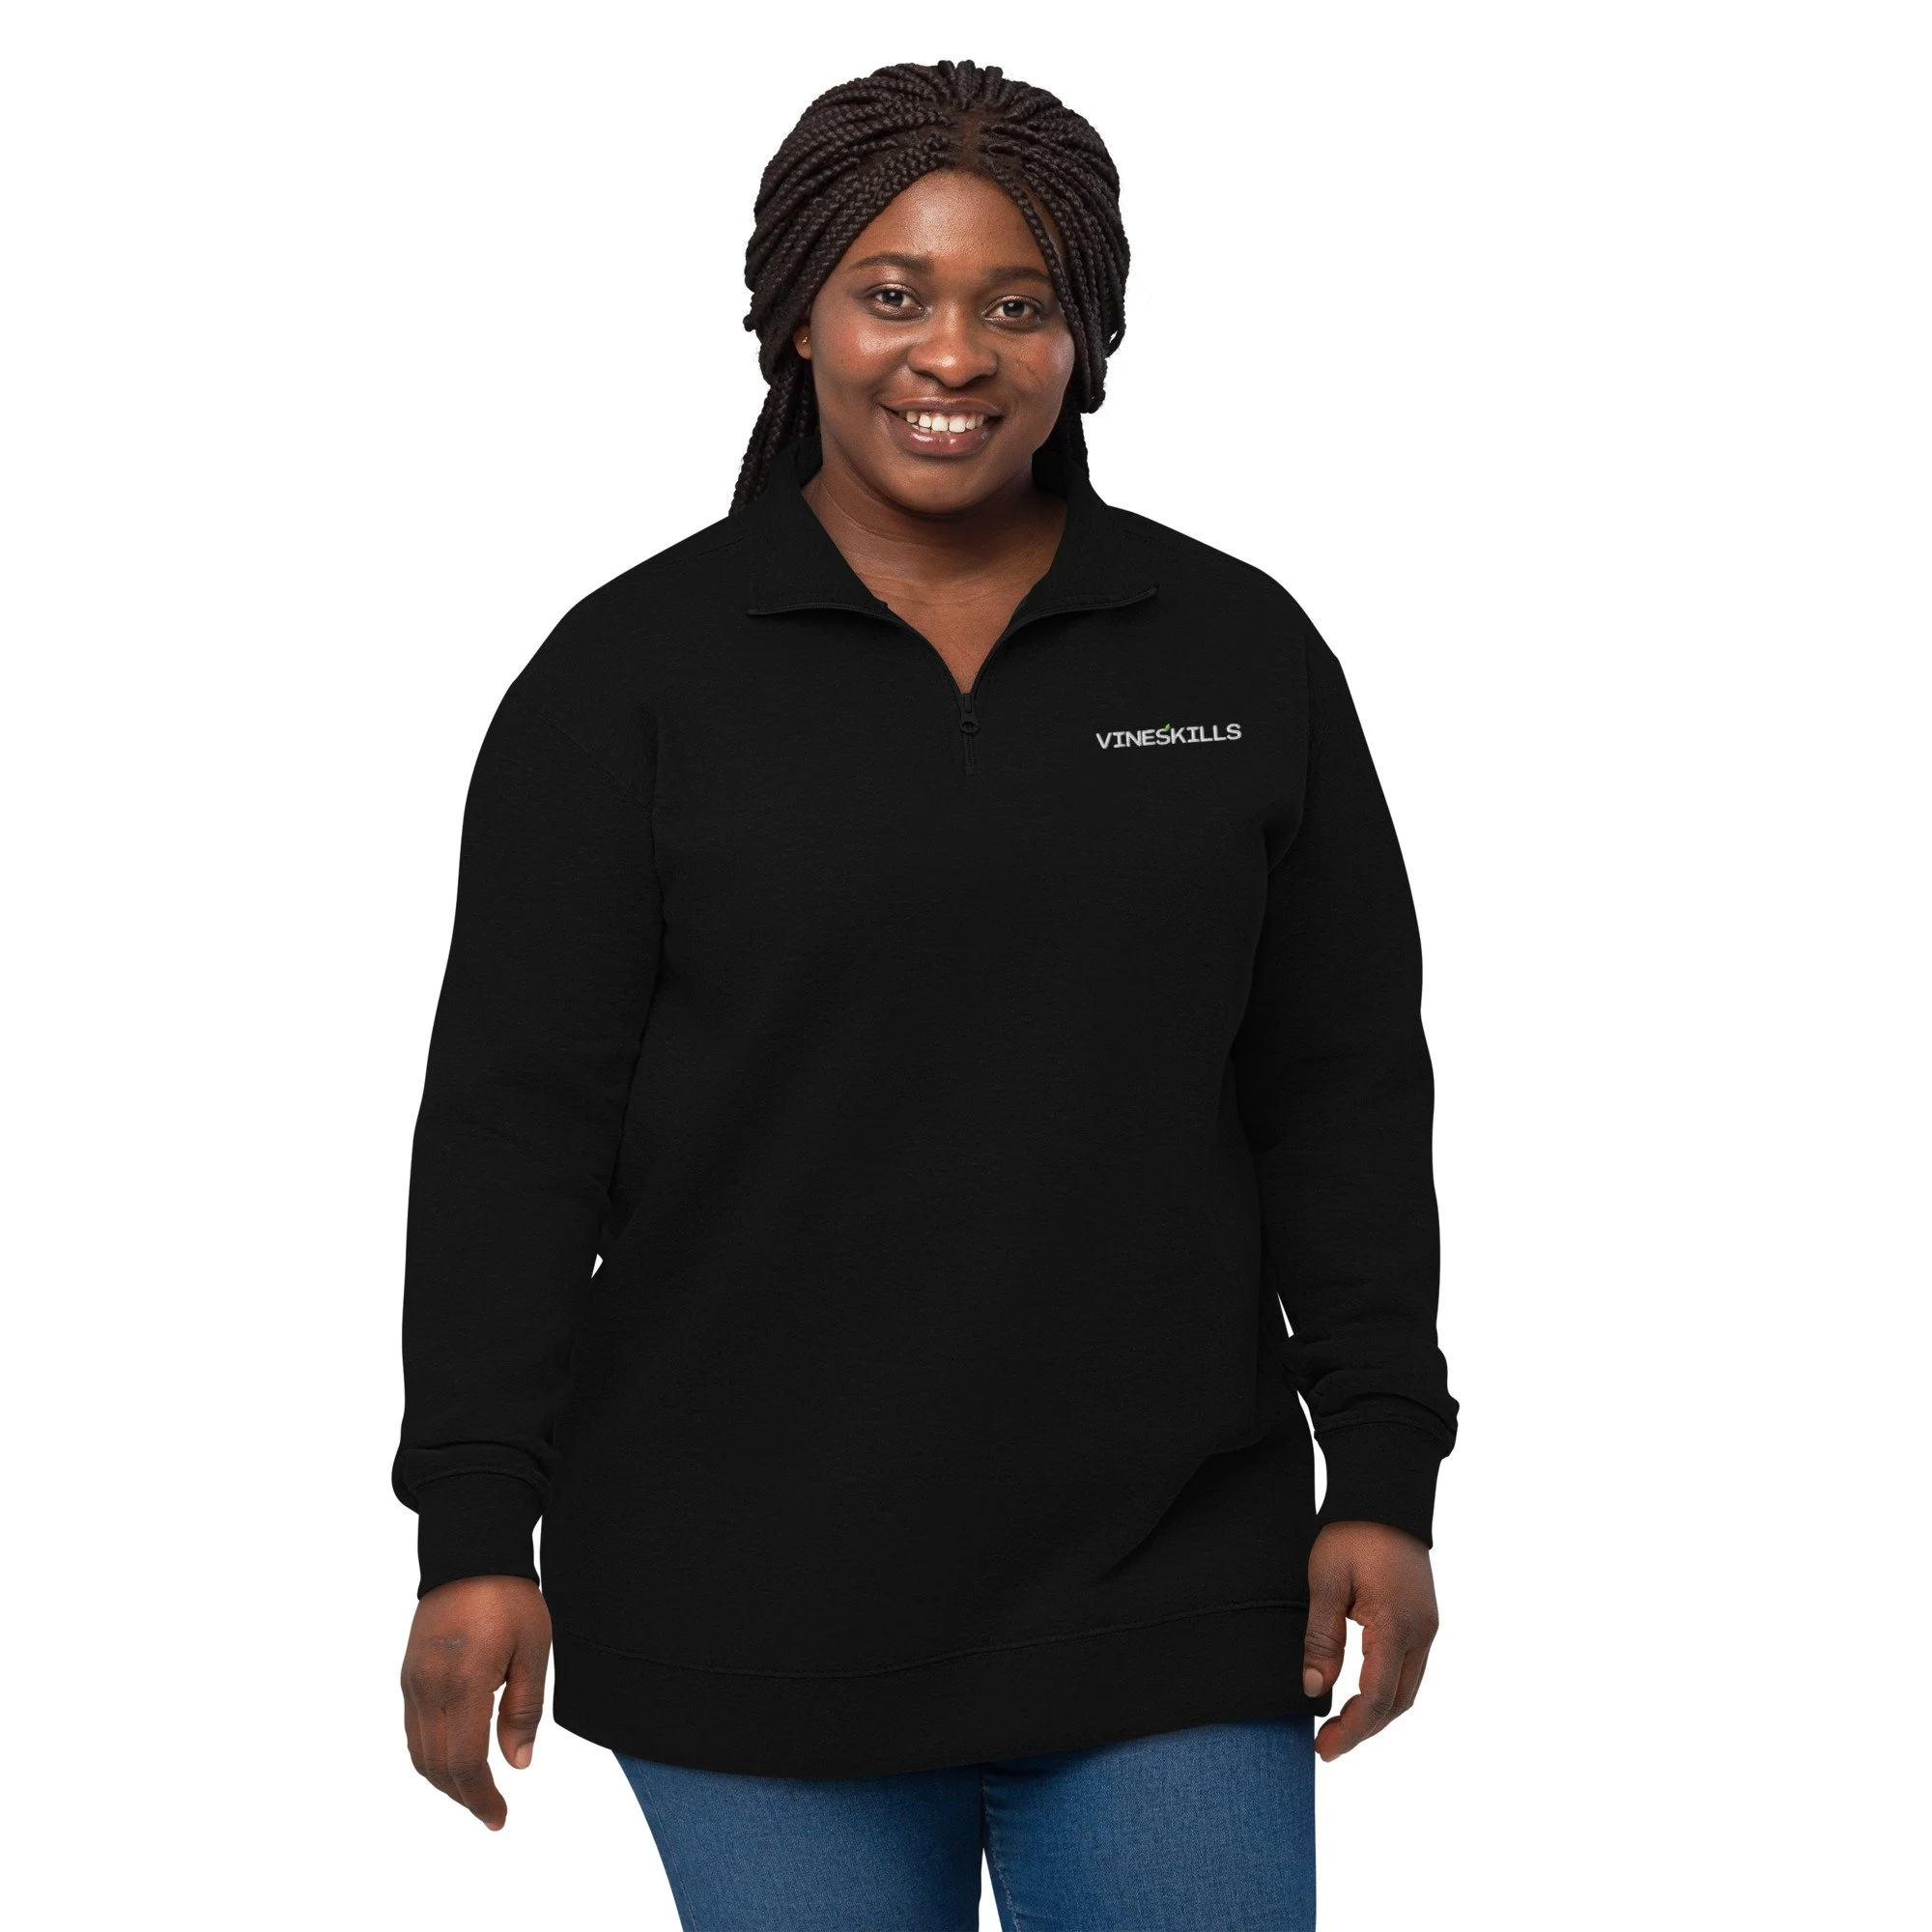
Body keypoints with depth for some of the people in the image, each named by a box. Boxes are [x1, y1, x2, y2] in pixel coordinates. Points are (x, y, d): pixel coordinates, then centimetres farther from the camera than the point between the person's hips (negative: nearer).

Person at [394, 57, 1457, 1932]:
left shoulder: (1239, 653, 5)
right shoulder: (635, 671, -1)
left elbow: (1344, 1099, 8)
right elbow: (514, 1121, -2)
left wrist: (1380, 1478, 3)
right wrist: (476, 1533, -7)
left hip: (1171, 1596, 2)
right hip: (754, 1621, -1)